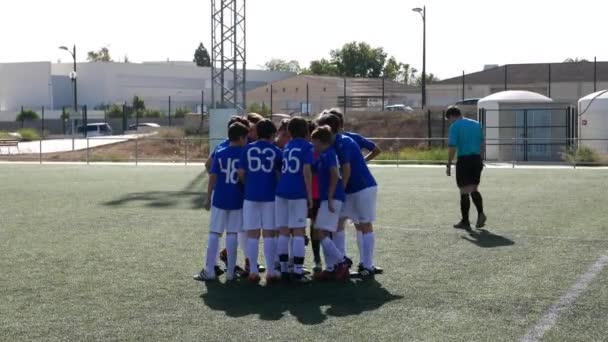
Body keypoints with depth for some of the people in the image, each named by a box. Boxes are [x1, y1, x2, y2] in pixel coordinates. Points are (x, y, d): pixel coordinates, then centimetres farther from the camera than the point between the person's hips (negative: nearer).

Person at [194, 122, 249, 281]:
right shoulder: (245, 154, -3)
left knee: (214, 234, 5)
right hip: (237, 200, -1)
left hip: (219, 199, 1)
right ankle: (230, 272, 7)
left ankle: (209, 271, 6)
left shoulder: (219, 154, 2)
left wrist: (208, 198, 6)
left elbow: (212, 177, 0)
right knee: (232, 234, 4)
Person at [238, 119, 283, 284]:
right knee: (269, 234, 3)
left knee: (252, 234, 5)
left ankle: (253, 272, 4)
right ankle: (271, 272, 3)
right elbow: (280, 174, 6)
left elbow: (241, 173, 3)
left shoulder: (248, 149, 4)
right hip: (270, 196, -1)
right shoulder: (276, 151, 2)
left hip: (251, 195, 1)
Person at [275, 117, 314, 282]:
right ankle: (298, 271, -5)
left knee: (283, 232, 7)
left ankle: (283, 270, 9)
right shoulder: (307, 146, 0)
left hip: (281, 191, 5)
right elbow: (306, 172, -9)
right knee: (299, 232, -2)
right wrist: (310, 195, -6)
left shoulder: (286, 147, 18)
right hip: (298, 193, -5)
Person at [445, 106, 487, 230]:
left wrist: (448, 165, -6)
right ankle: (480, 213, 0)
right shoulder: (476, 124, 12)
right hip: (477, 159, 5)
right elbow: (481, 144, 13)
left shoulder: (455, 127, -6)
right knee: (474, 189, 18)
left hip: (464, 160, -5)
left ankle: (465, 222, 6)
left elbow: (452, 148, -12)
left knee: (464, 192, 2)